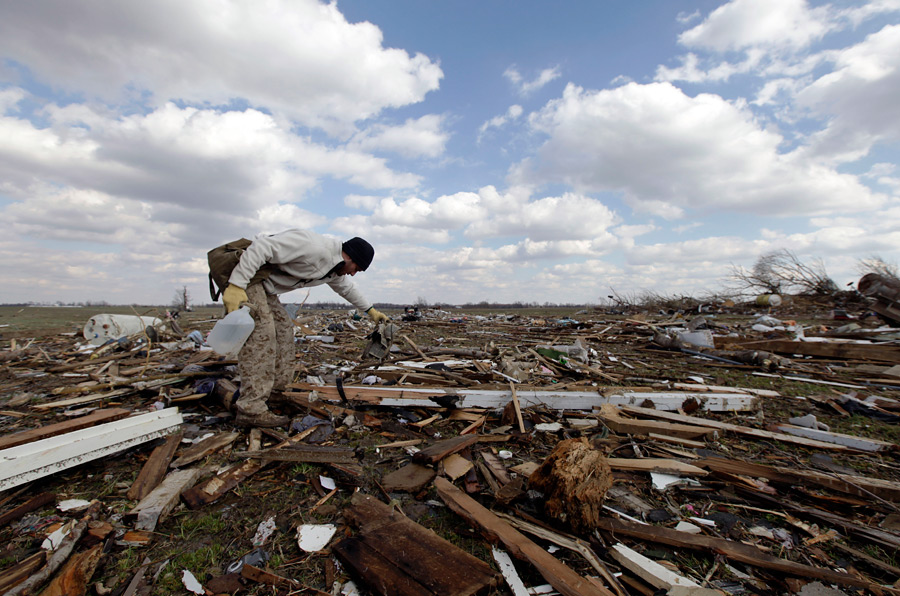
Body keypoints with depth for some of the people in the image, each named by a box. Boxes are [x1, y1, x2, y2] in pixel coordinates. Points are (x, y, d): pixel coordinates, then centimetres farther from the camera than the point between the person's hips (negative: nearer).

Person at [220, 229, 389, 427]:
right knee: (260, 335, -18)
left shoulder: (335, 271, 9)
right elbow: (261, 246, -29)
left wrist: (370, 310, 37)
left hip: (264, 286, 11)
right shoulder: (313, 247, -25)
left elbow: (347, 288, 29)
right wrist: (236, 286, -33)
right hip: (244, 276, -11)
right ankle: (251, 409, -14)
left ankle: (274, 392, 18)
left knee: (283, 329, 10)